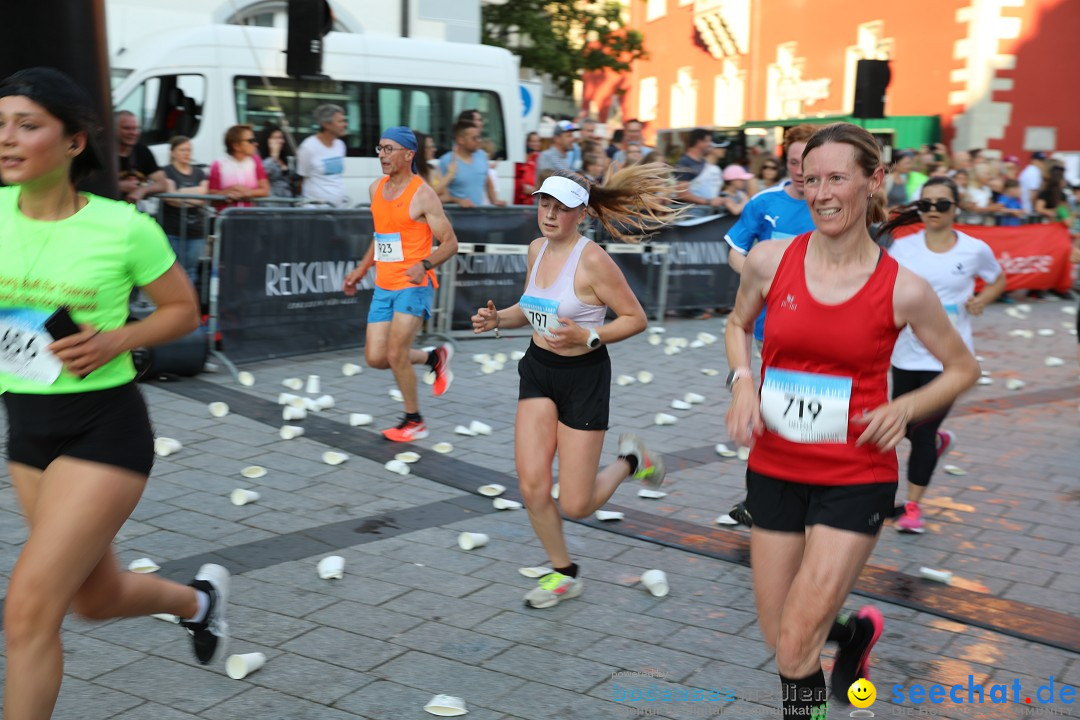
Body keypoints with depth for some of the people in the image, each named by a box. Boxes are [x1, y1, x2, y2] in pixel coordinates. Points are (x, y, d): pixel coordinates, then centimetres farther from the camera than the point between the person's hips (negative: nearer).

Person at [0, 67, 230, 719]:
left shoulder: (124, 228, -14)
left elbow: (184, 309, -1)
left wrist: (117, 340, -17)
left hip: (105, 426, -6)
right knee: (97, 597, 20)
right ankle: (200, 598, 51)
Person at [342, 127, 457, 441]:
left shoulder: (422, 194, -11)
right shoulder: (376, 189, 10)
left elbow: (450, 243, -10)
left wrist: (424, 265, -25)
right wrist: (361, 269, 21)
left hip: (413, 286, -7)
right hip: (383, 286, 7)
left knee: (396, 355, -10)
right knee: (375, 358, 4)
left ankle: (414, 421, 10)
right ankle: (435, 357, 29)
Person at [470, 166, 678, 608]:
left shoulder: (592, 260, -18)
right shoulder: (537, 249, 4)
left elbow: (636, 318, -13)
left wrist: (588, 336, -26)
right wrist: (498, 319, 1)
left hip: (584, 376, -6)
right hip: (538, 371, 6)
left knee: (575, 505, -2)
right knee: (532, 486, -5)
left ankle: (629, 460, 29)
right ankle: (563, 575, 18)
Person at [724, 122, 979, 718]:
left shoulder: (902, 289, -10)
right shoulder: (770, 260, -6)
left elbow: (963, 369, 5)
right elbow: (738, 324, 15)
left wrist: (904, 408, -13)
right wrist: (741, 380, -4)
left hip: (856, 477, -3)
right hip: (774, 468, 3)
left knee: (795, 647, -7)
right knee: (777, 635, 15)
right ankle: (855, 632, 46)